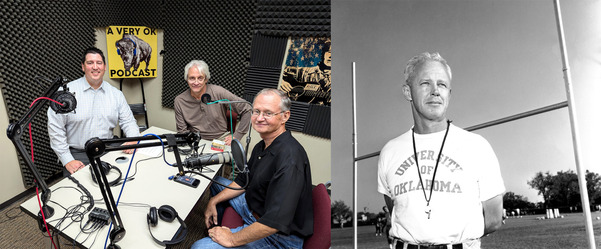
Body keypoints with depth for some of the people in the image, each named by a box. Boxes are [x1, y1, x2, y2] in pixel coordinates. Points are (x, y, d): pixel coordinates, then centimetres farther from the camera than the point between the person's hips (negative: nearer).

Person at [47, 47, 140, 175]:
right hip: (77, 155, -4)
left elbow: (128, 121, 12)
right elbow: (55, 127, -4)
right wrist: (67, 160, -11)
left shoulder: (116, 94, 10)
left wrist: (133, 140, -11)